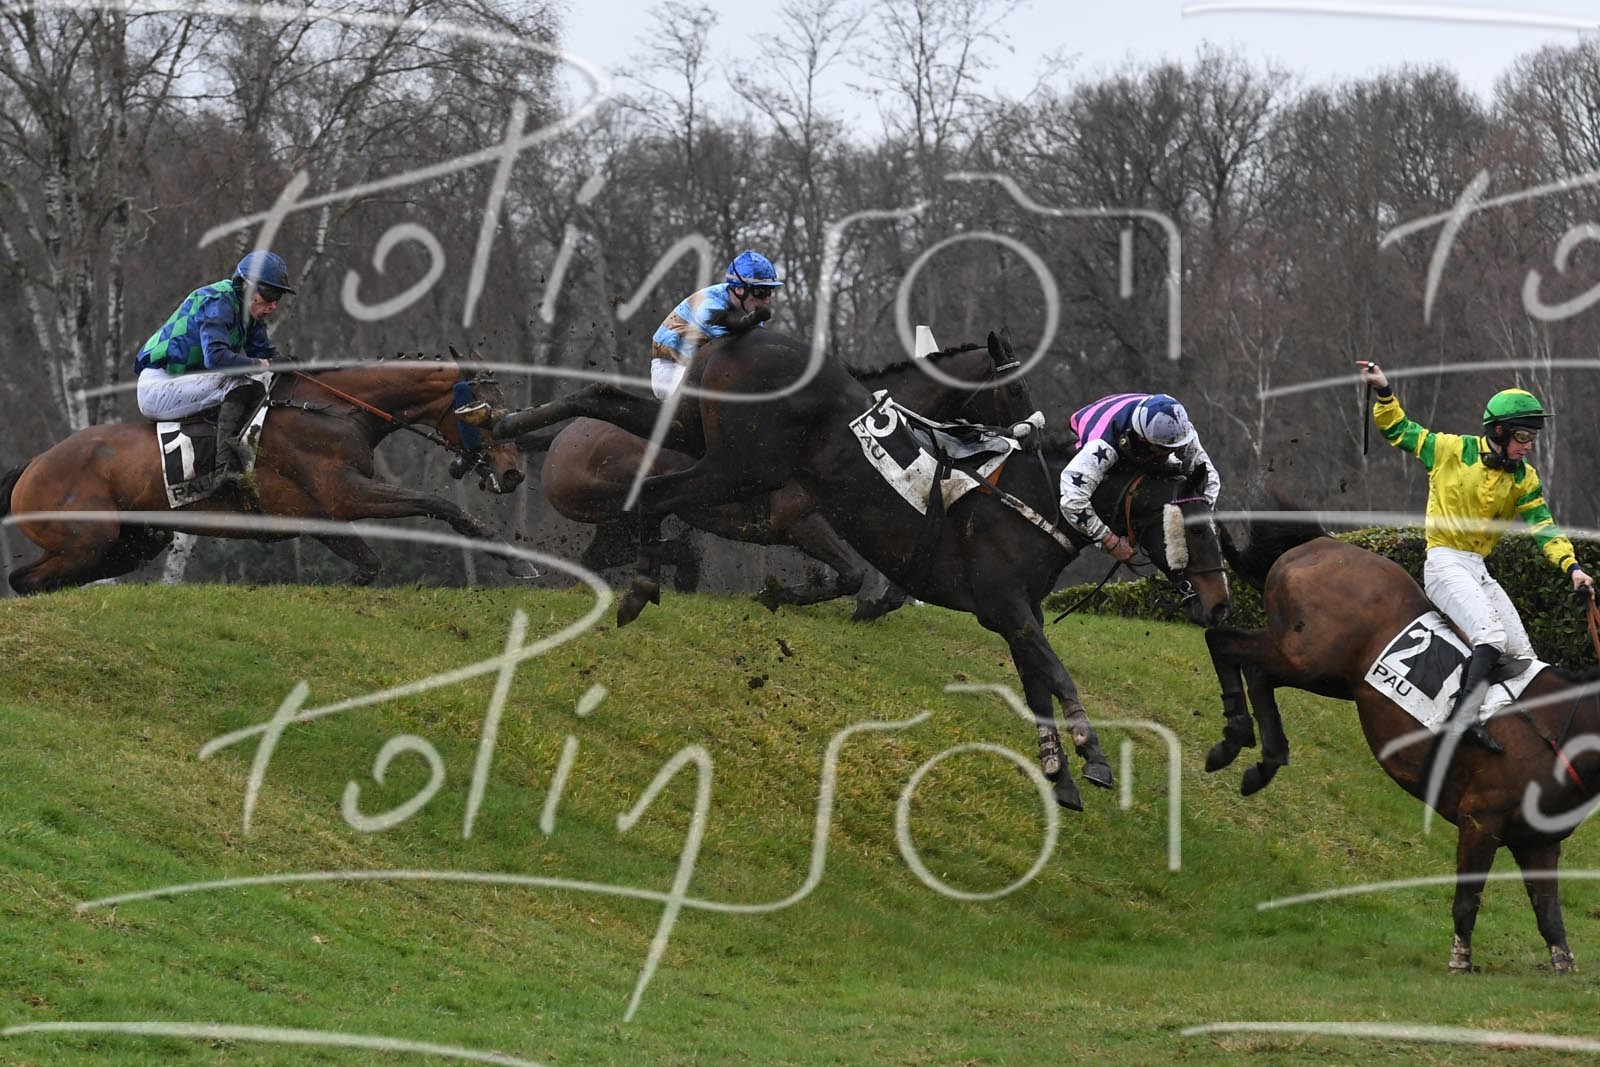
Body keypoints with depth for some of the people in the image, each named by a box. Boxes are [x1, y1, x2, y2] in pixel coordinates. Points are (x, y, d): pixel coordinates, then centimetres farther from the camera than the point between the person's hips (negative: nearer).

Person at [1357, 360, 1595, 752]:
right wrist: (1383, 393, -9)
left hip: (1479, 569, 7)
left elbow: (1542, 526, 4)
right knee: (1490, 634, -28)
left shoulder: (1523, 478, 8)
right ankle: (1463, 720, -38)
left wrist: (1571, 565, -12)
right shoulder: (1454, 451, -4)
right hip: (1445, 563, -7)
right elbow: (1400, 431, 5)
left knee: (1522, 654, 4)